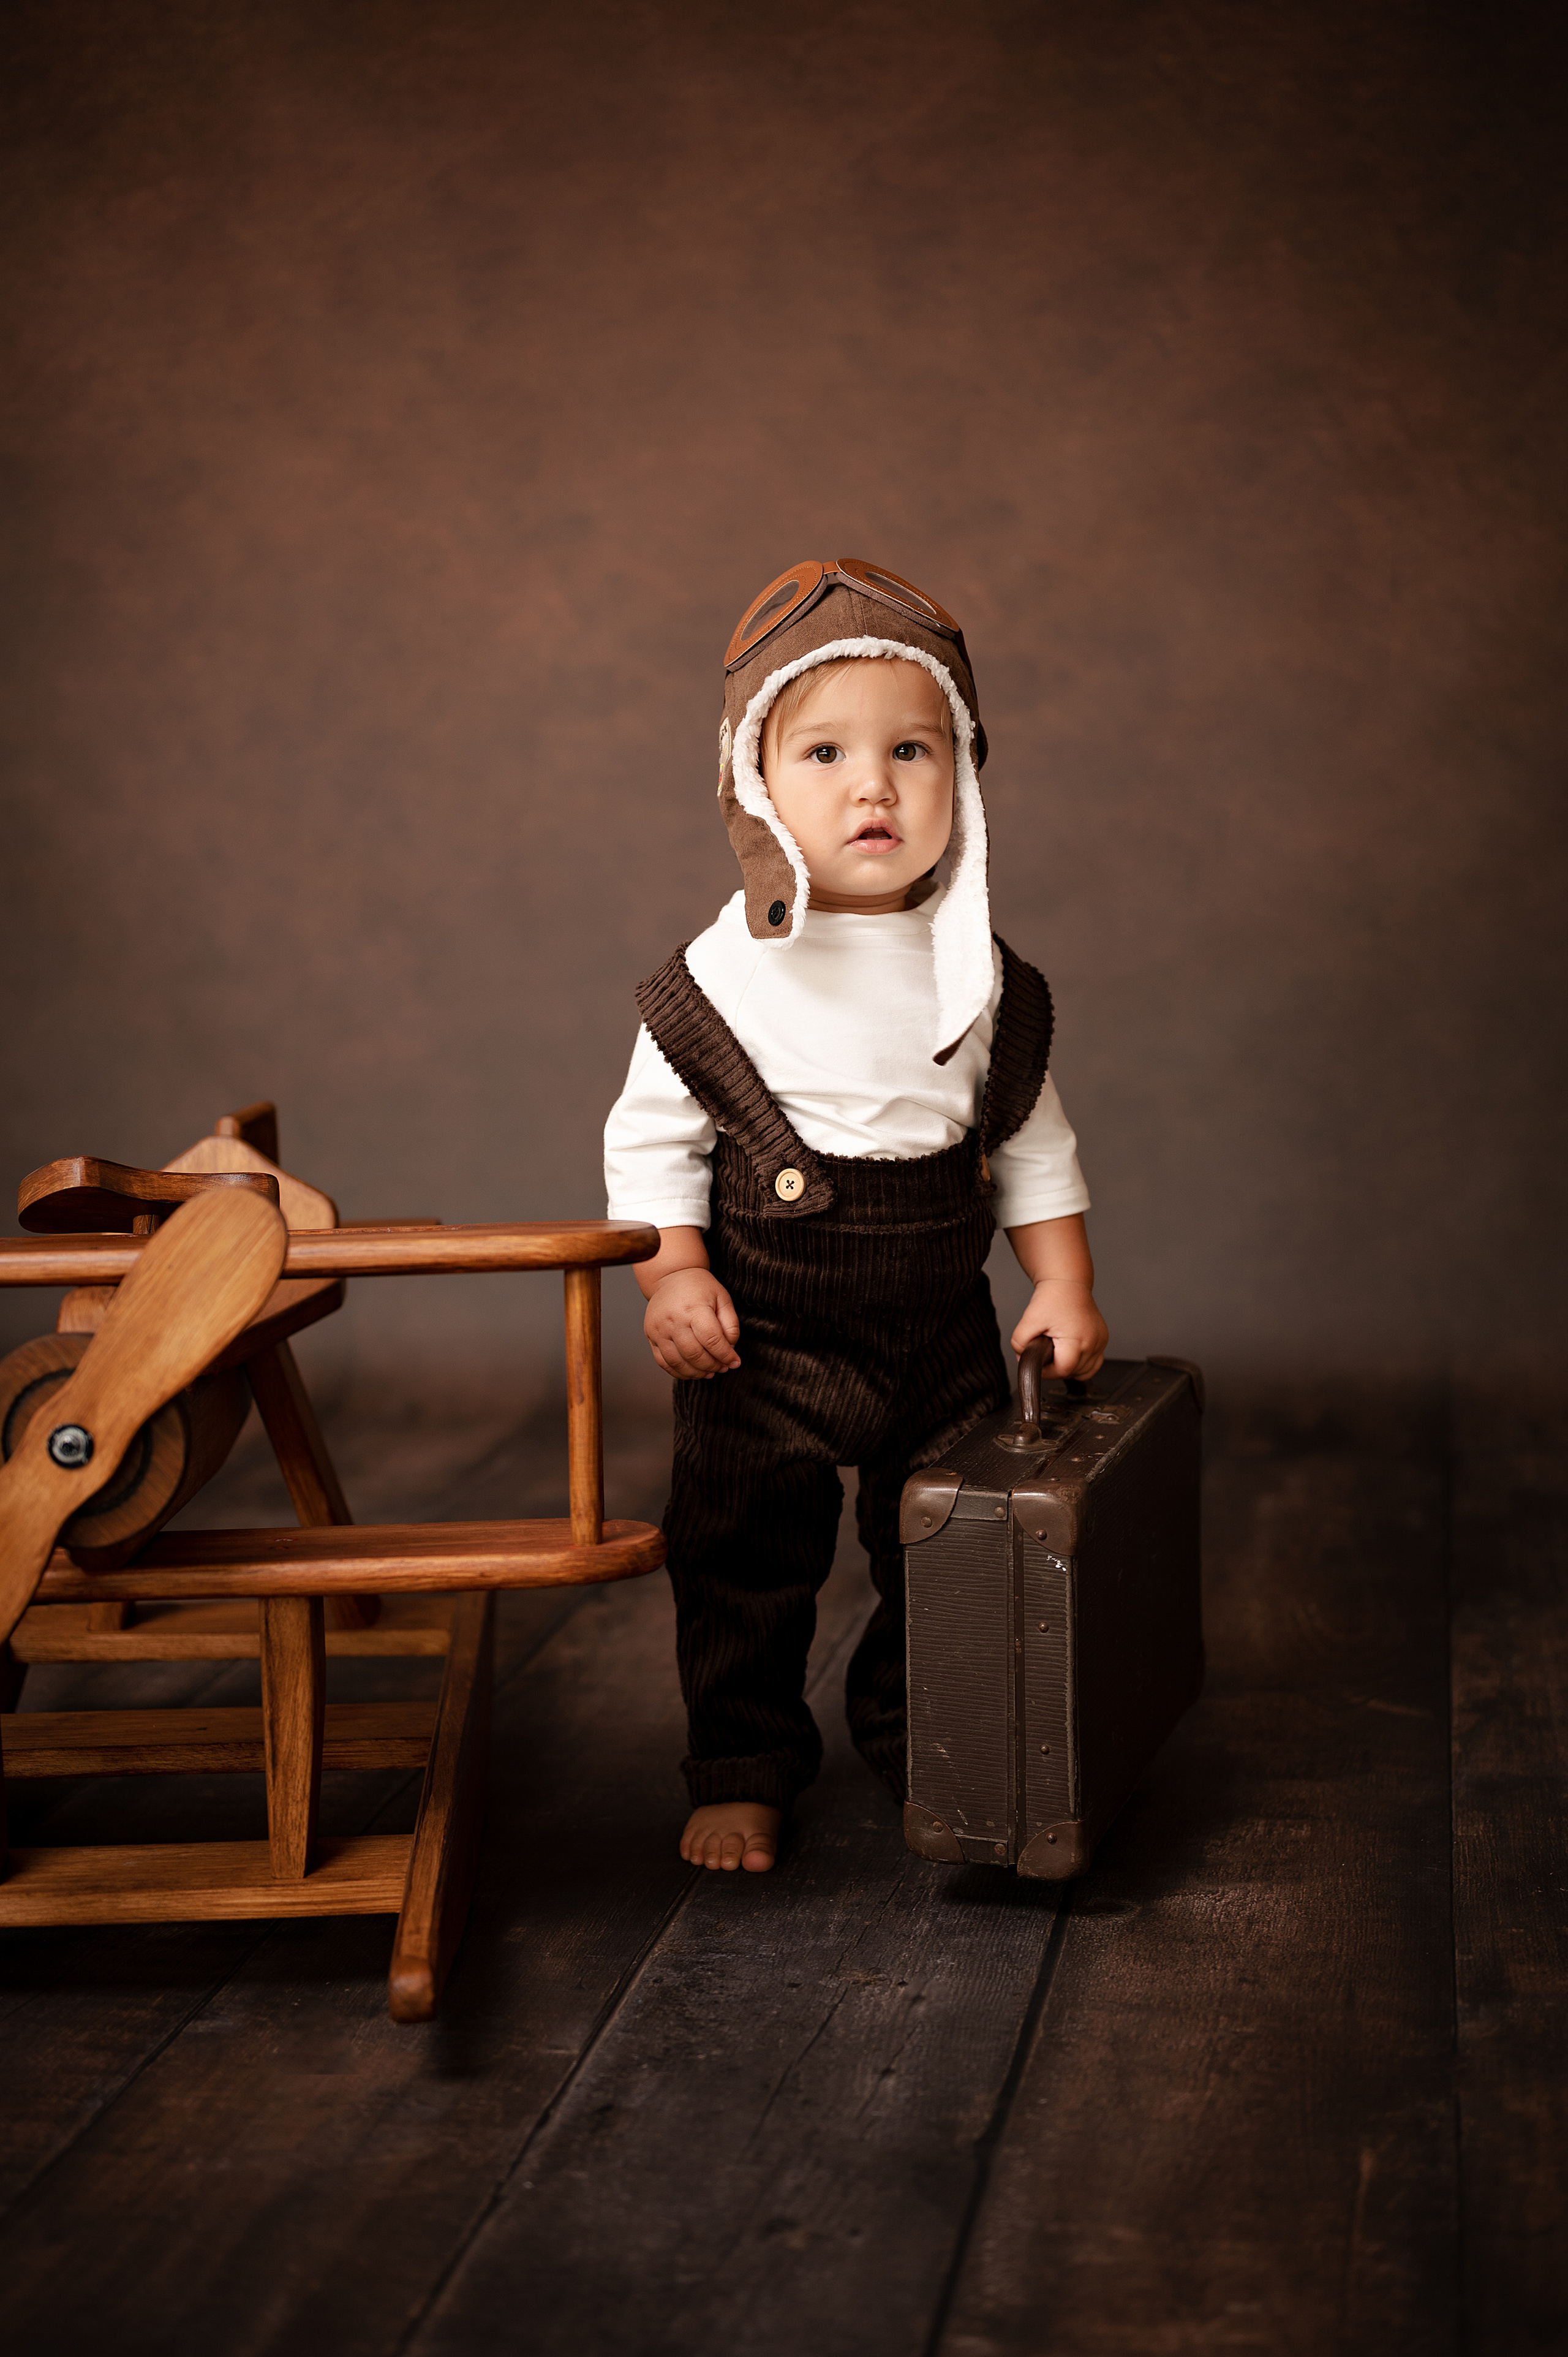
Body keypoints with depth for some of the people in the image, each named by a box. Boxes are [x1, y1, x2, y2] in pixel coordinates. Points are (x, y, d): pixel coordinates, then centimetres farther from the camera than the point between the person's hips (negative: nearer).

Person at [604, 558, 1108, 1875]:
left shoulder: (980, 976, -3)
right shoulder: (725, 978, -12)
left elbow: (1031, 1137, 7)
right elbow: (652, 1138, -6)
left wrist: (1064, 1282, 2)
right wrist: (671, 1274, -17)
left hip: (941, 1327, 3)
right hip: (762, 1338, -2)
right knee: (748, 1559, 7)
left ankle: (923, 1744, 32)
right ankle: (744, 1768, 24)